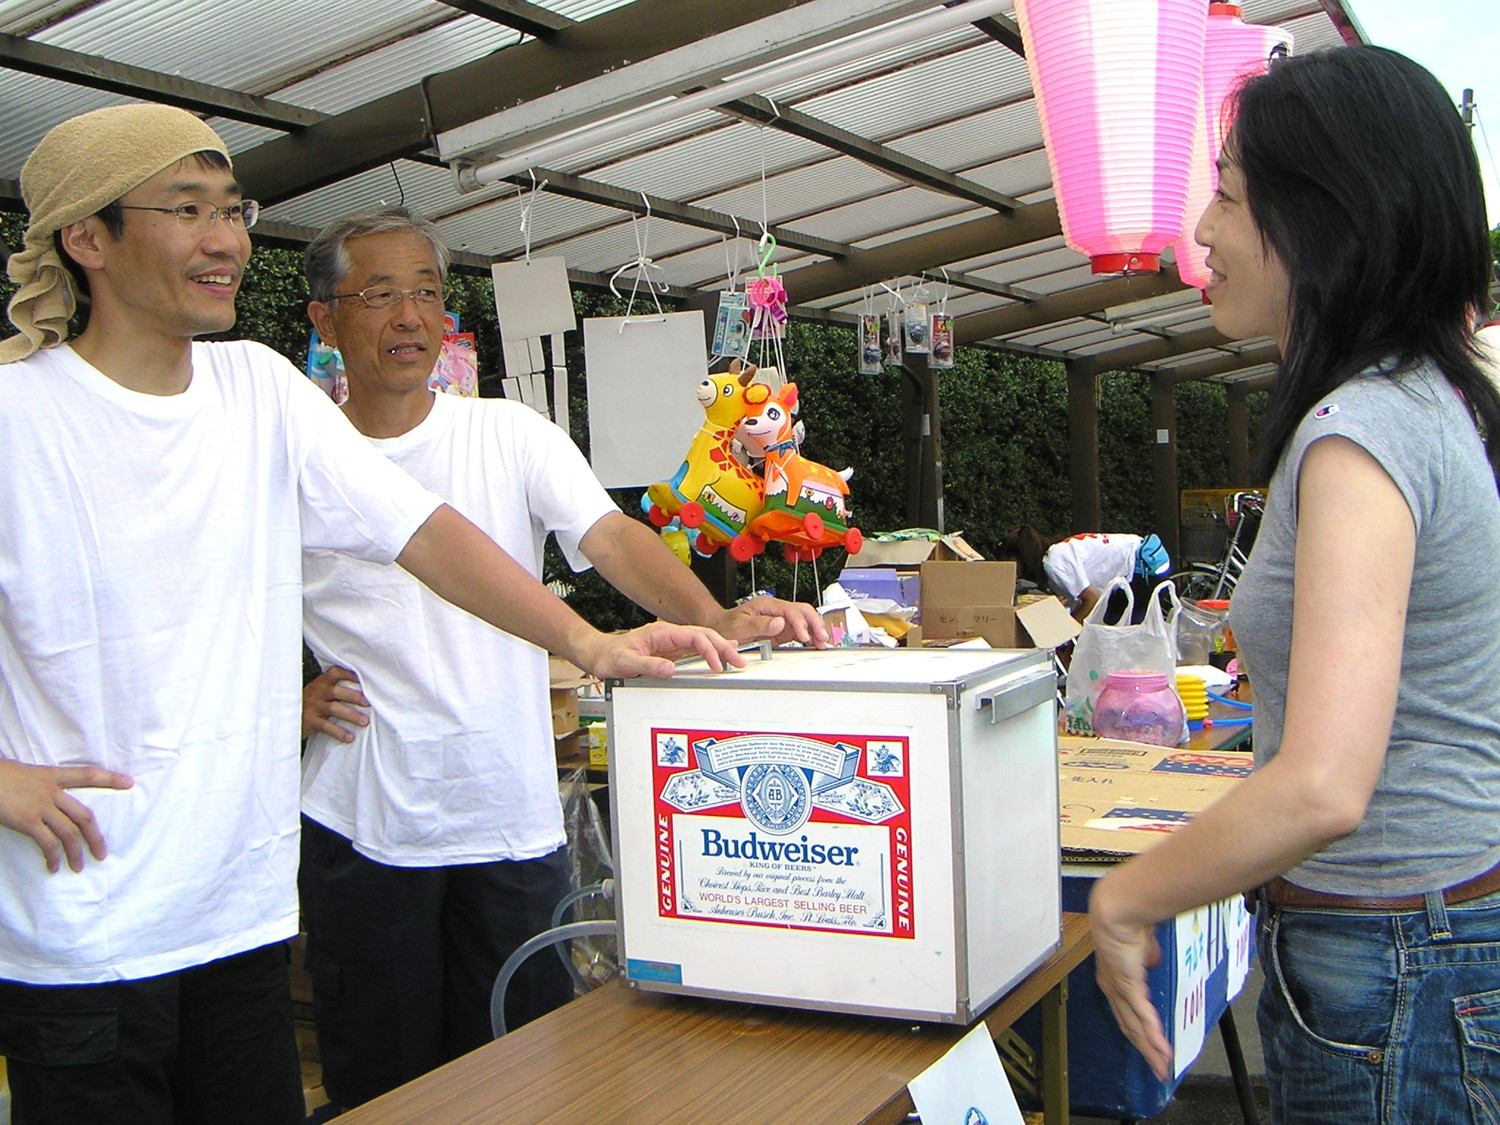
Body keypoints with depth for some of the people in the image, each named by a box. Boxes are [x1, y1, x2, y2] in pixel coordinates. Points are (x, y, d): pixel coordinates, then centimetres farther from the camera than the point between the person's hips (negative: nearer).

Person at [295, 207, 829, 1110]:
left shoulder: (511, 436, 2)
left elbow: (611, 535, -12)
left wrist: (710, 617, -29)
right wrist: (292, 699, -9)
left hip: (514, 820, 1)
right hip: (362, 825, 0)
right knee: (381, 1084, 12)